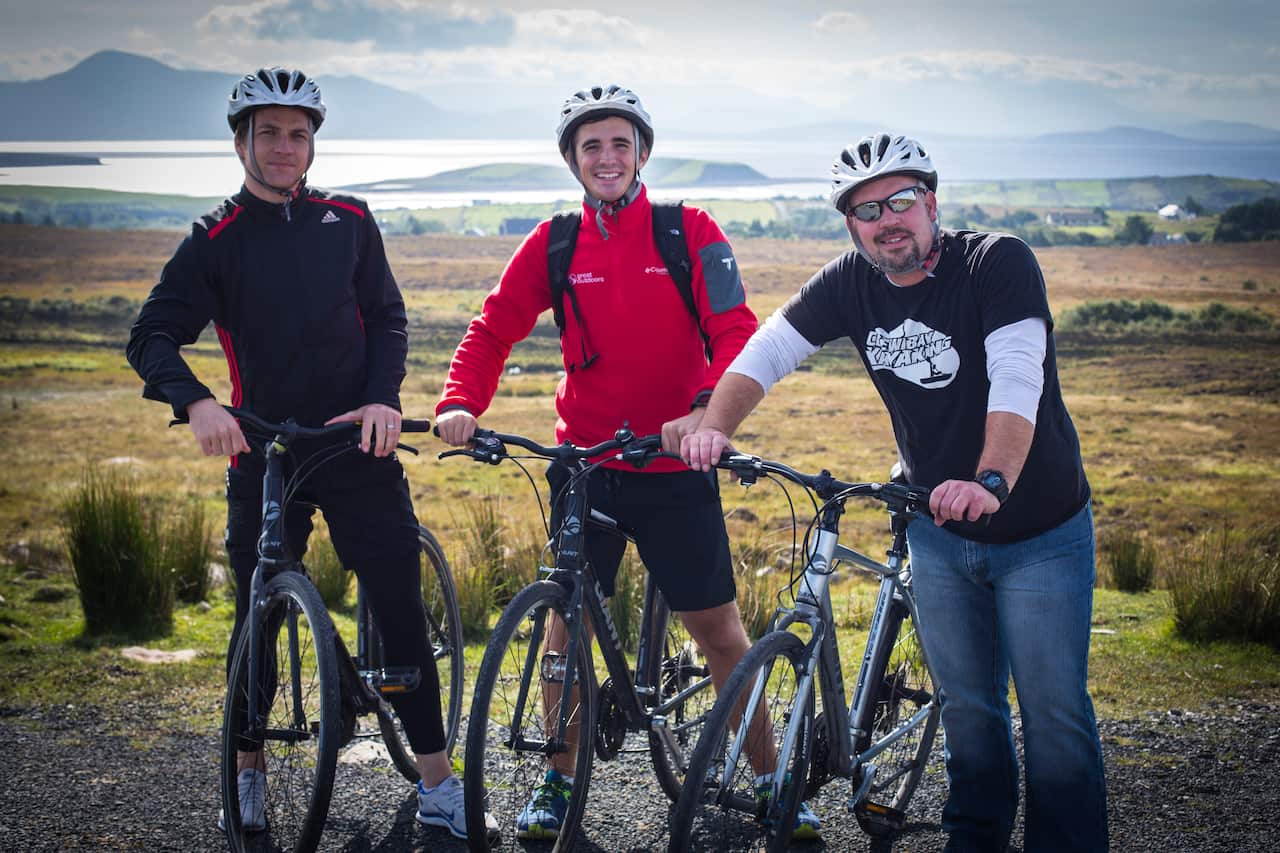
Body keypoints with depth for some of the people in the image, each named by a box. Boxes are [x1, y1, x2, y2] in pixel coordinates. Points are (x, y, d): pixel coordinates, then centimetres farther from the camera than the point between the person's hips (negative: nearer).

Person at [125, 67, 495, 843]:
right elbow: (154, 336, -6)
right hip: (263, 451, 0)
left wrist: (383, 397, -13)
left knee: (401, 607, -3)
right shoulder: (216, 241, 1)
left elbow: (387, 316, 5)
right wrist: (197, 402, -26)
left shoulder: (349, 221, 5)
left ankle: (438, 776, 4)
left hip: (358, 445, 0)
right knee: (257, 617, 7)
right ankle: (251, 767, 25)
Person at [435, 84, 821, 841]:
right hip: (585, 464, 2)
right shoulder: (553, 244, 2)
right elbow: (495, 330, 3)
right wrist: (461, 403, -16)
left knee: (720, 631, 4)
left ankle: (769, 780, 18)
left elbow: (737, 333, -12)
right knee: (571, 621, 4)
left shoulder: (691, 232, -4)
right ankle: (561, 782, 19)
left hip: (676, 466, -1)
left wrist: (706, 409, -30)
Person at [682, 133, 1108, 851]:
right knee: (967, 707, 13)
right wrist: (715, 428, -24)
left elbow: (1017, 378, -33)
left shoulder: (999, 262, -20)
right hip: (940, 533, 4)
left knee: (1056, 712, -3)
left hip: (1039, 531, -4)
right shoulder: (852, 283, -4)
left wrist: (990, 481, -48)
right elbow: (767, 350, -6)